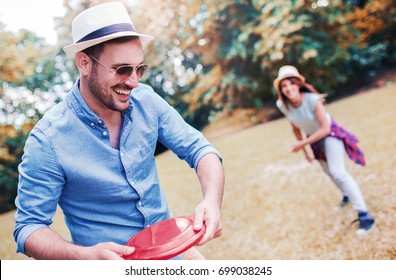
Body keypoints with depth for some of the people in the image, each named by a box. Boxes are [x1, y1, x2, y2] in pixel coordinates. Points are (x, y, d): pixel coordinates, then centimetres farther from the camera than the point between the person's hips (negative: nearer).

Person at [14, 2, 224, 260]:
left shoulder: (146, 100, -12)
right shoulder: (48, 141, -22)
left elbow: (199, 149, -8)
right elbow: (28, 228, -17)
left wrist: (212, 199, -28)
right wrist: (85, 255, -35)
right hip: (111, 262, -4)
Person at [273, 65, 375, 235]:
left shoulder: (312, 100, -33)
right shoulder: (282, 105, -20)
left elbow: (325, 129, -27)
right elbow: (295, 127, -4)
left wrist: (303, 143, -30)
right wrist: (304, 151, 3)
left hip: (330, 134, -6)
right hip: (314, 139, 6)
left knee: (337, 171, -22)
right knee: (330, 172, 23)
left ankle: (364, 215, -15)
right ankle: (347, 195, 53)